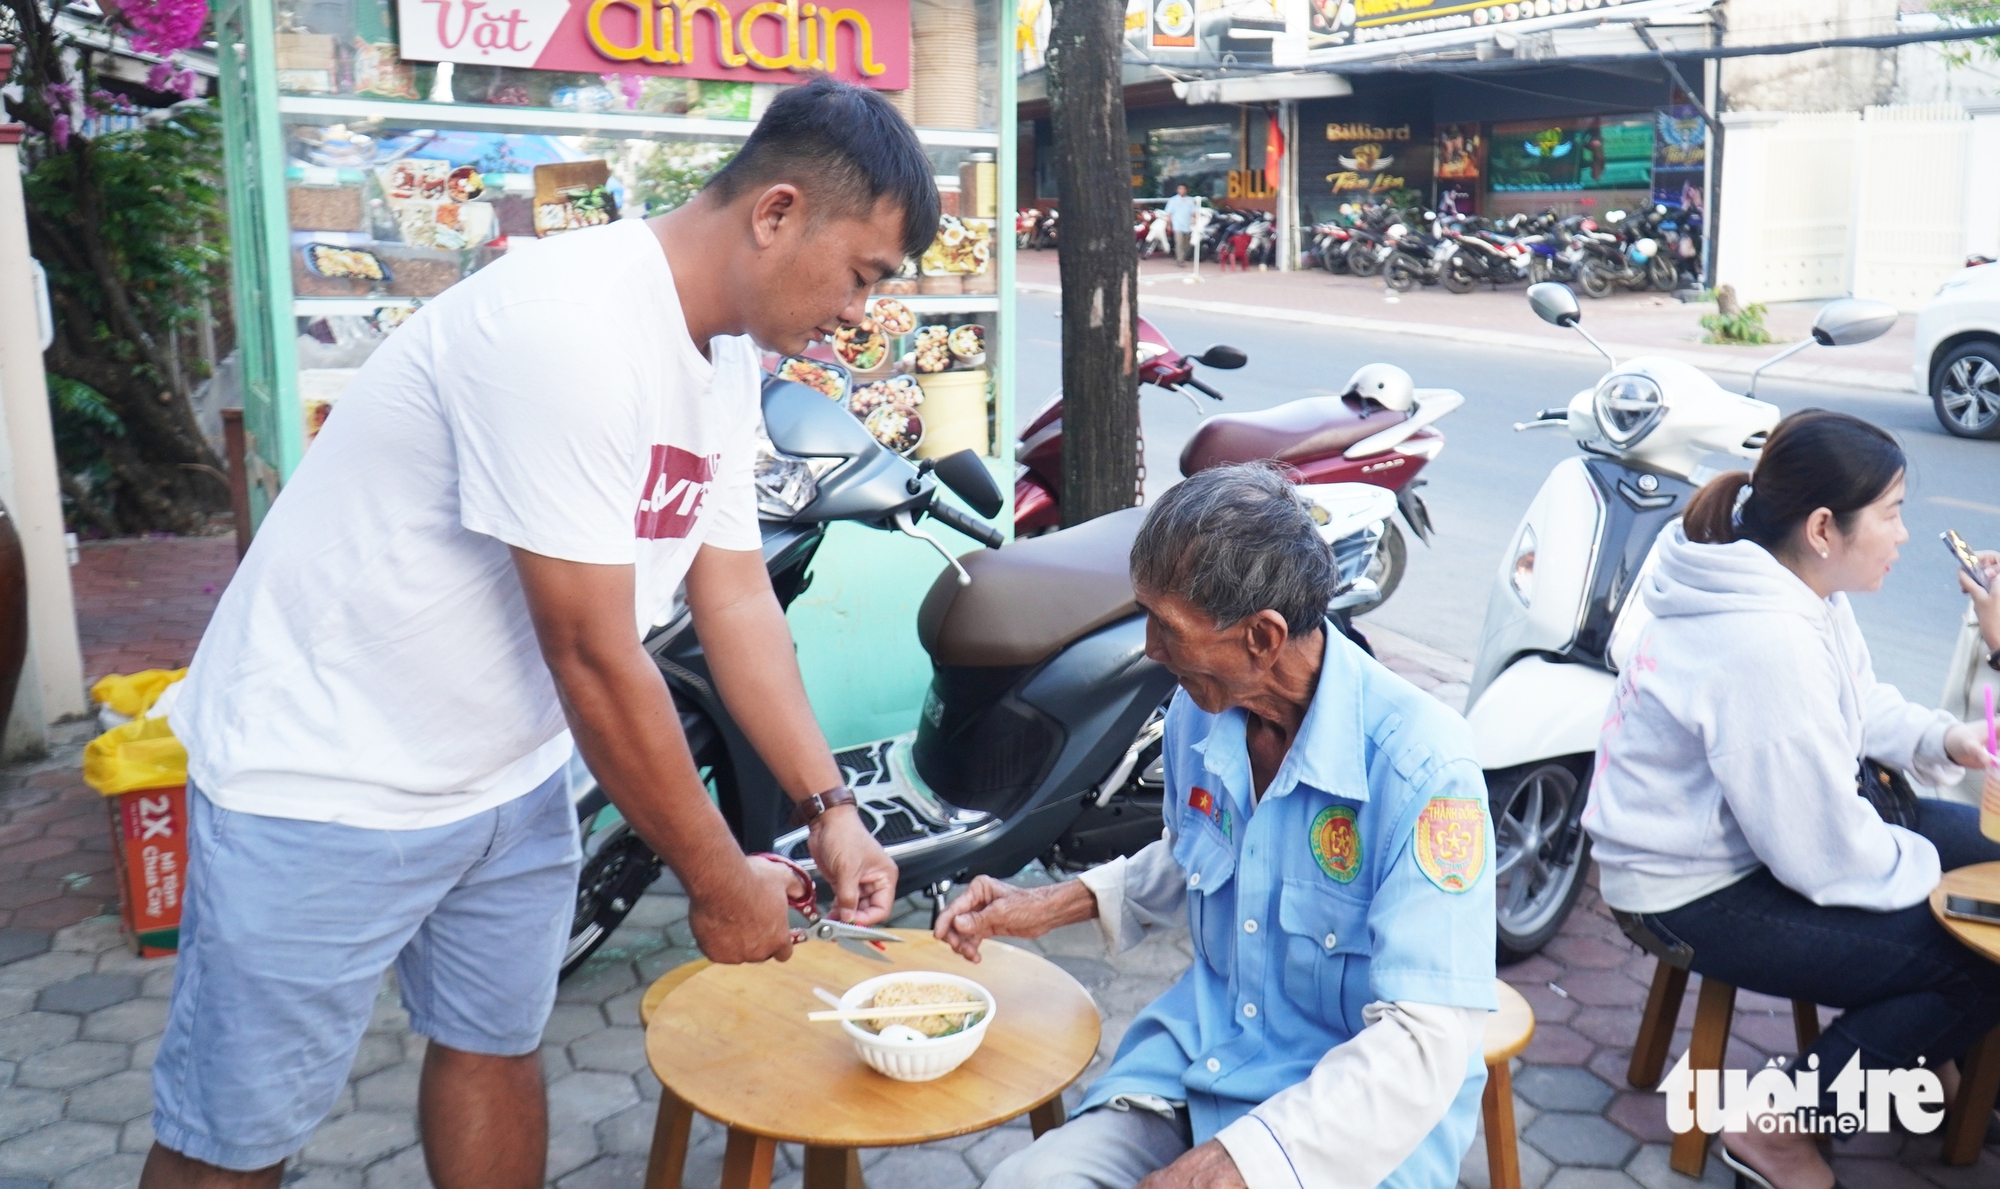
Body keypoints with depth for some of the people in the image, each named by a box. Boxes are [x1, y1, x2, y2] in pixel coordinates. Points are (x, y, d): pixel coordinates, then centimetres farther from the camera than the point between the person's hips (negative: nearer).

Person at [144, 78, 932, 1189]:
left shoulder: (725, 359, 1)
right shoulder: (571, 328, -28)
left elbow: (736, 602, 6)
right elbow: (595, 660, -26)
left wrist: (829, 808, 0)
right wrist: (718, 881, -15)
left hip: (509, 768, 9)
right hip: (327, 778, -8)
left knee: (495, 1052, 19)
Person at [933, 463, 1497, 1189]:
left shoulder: (1422, 766, -21)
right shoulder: (1198, 714, -1)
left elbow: (1424, 1044, -22)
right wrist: (1052, 906, 10)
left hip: (1359, 1116, -5)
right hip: (1201, 1054, 6)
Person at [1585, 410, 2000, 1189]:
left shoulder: (1795, 590, -3)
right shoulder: (1766, 646, -33)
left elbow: (1855, 702, 15)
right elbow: (1824, 855, -26)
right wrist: (1925, 869, -8)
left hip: (1748, 824, 10)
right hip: (1701, 893, -10)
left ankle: (1901, 1054, 30)